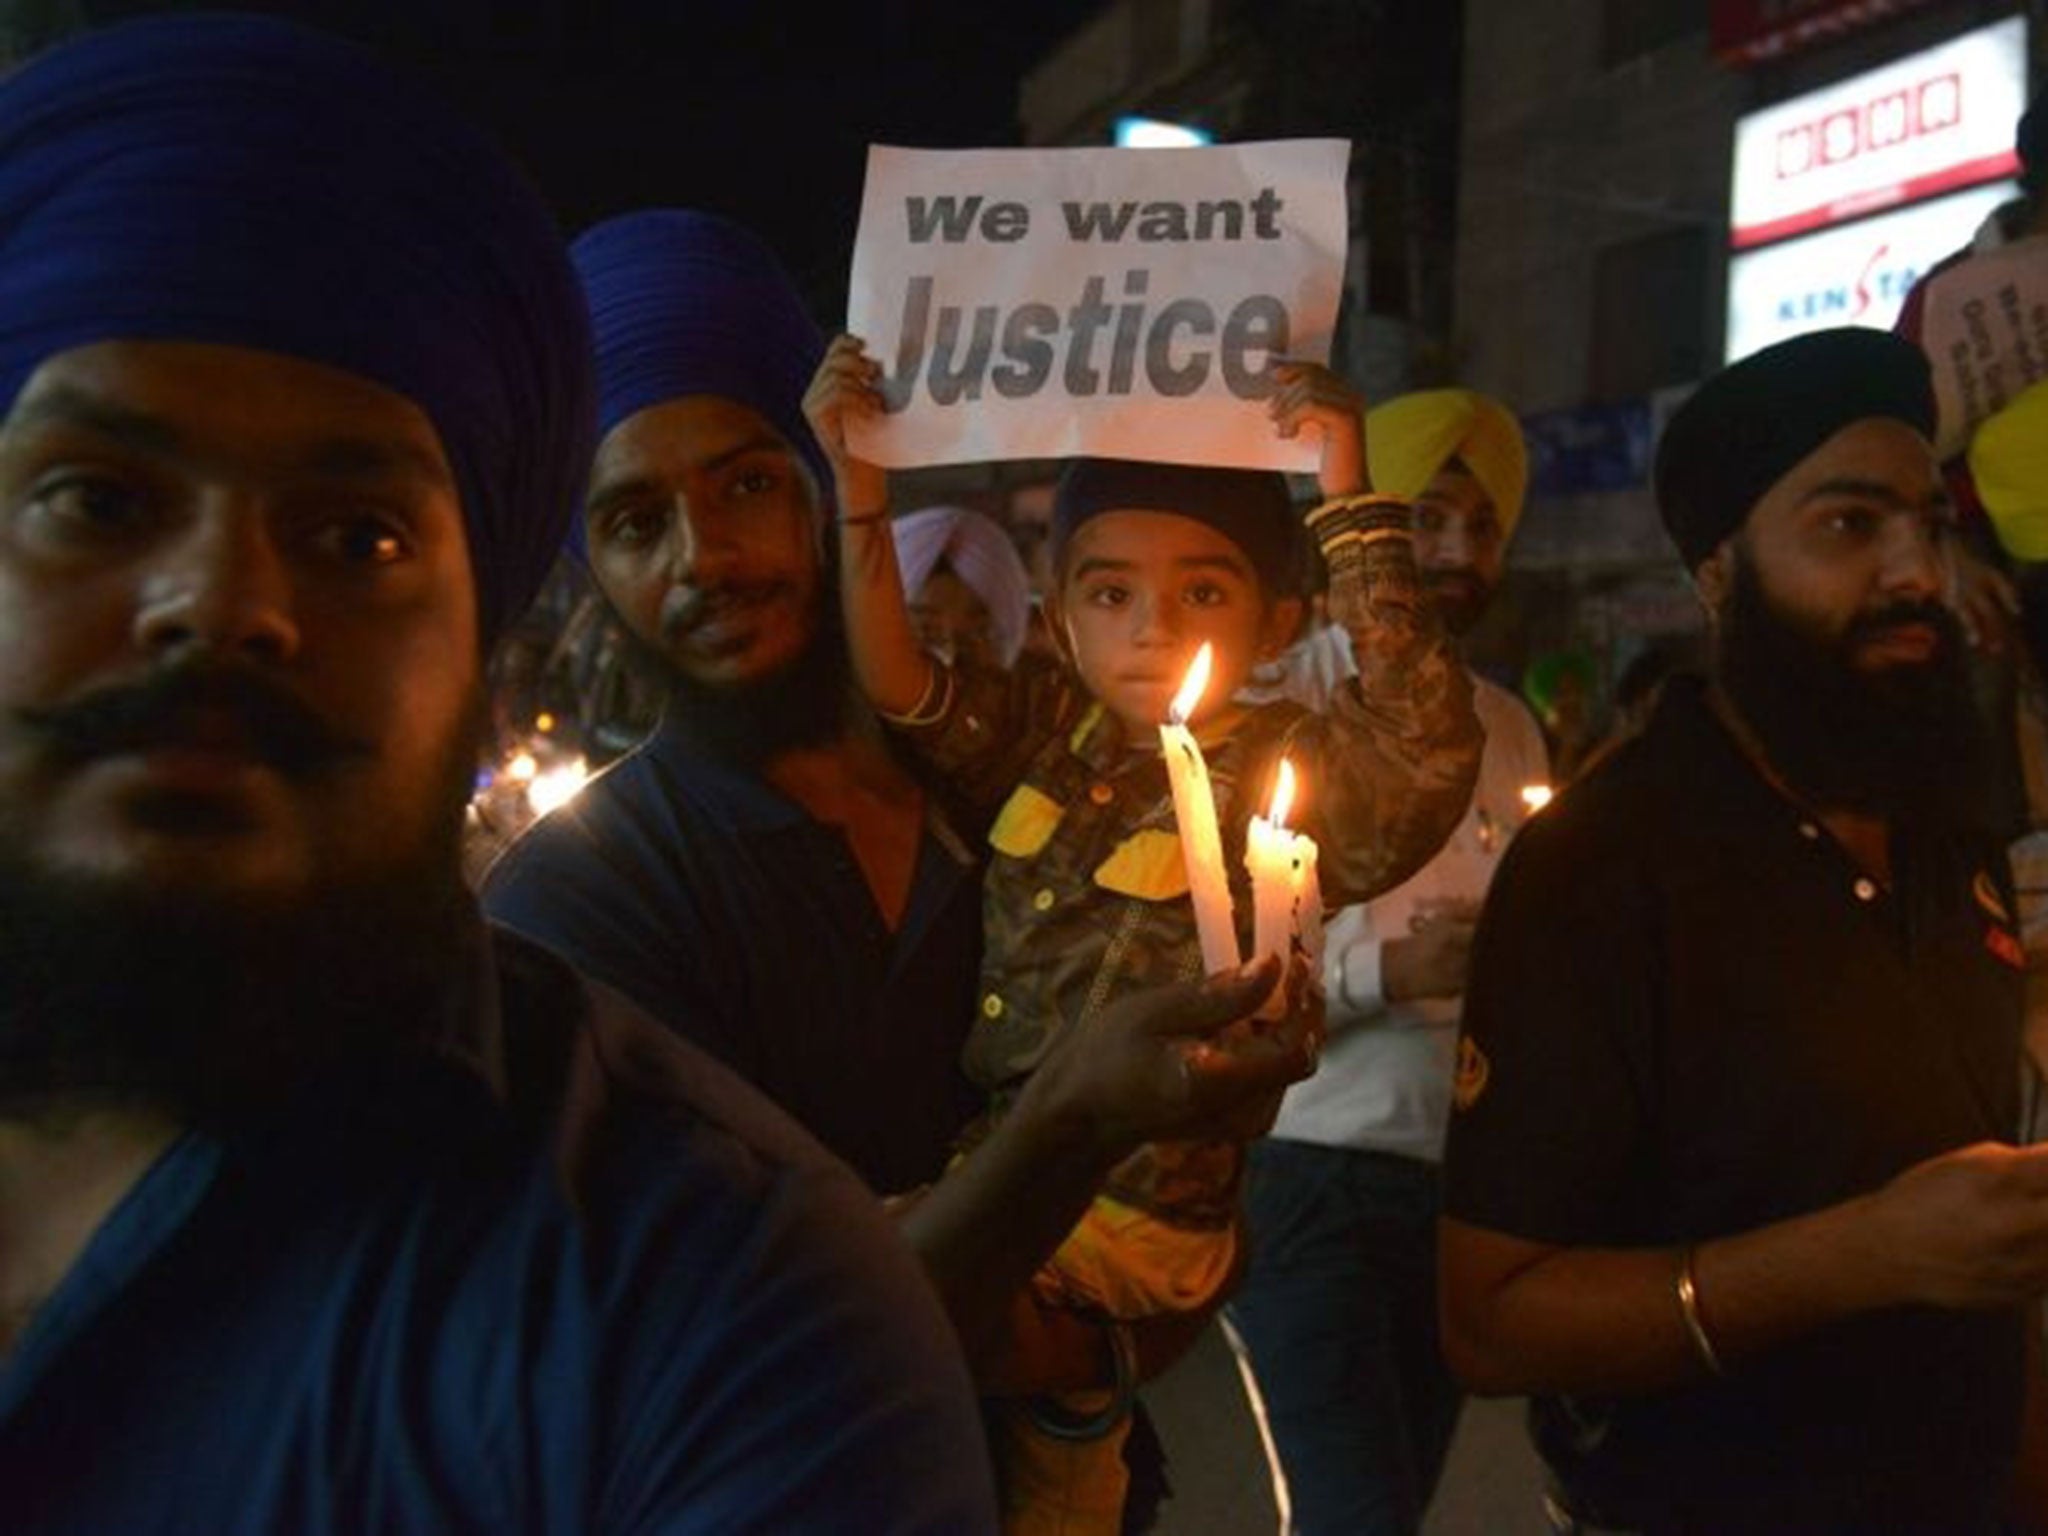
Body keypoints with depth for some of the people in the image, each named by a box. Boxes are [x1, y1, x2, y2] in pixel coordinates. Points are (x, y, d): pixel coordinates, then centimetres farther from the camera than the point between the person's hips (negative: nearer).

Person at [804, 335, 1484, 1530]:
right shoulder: (1050, 738, 3)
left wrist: (1349, 503, -33)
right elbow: (898, 683, -1)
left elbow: (1428, 747, -29)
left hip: (1133, 1223, -5)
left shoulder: (1285, 778, -12)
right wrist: (861, 482, -9)